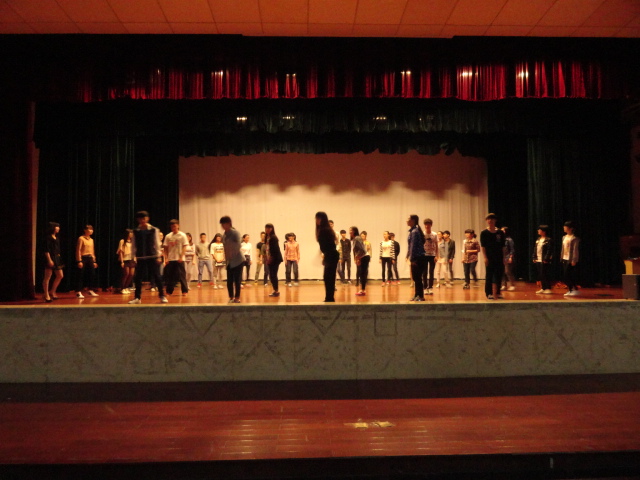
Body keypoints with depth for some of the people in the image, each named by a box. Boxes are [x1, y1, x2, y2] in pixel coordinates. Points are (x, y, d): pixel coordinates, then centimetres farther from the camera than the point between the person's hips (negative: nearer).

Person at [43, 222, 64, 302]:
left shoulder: (57, 238, 16)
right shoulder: (48, 238, -9)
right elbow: (46, 250, -14)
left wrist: (59, 258, 15)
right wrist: (49, 259, -20)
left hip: (57, 258, 9)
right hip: (50, 258, -9)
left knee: (60, 276, 8)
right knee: (48, 277, -3)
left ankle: (52, 292, 20)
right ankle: (46, 295, 2)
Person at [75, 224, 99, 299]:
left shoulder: (91, 240, 14)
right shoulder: (81, 238, -7)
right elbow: (78, 250, -10)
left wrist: (94, 261, 15)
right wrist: (79, 261, -16)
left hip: (90, 259, 7)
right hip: (83, 258, -7)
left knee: (92, 274, 6)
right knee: (81, 275, -4)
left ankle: (90, 290, 16)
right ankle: (78, 292, -1)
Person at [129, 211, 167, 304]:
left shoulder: (154, 230, 2)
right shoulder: (136, 231, 8)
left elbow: (157, 243, 1)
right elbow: (133, 245, 10)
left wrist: (158, 256, -4)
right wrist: (133, 256, 3)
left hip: (152, 257, -2)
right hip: (140, 258, 2)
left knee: (156, 276, -3)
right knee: (138, 278, 3)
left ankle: (162, 296, 7)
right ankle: (137, 298, 15)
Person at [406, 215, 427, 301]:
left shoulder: (414, 231, -15)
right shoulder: (412, 231, 13)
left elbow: (413, 246, -18)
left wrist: (412, 259, -19)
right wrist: (408, 255, 19)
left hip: (418, 258, -10)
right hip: (417, 258, 10)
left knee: (417, 278, -3)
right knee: (415, 278, 14)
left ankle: (420, 296, 3)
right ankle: (417, 295, 21)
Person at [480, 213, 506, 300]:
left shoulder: (500, 233, 6)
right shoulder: (484, 233, -2)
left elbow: (502, 247, 9)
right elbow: (482, 246, -5)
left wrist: (503, 257, 5)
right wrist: (485, 257, -12)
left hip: (499, 258, 3)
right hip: (489, 258, -3)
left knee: (499, 275, 6)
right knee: (489, 275, 1)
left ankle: (497, 293, 15)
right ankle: (489, 293, 8)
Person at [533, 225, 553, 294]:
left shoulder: (548, 240, -11)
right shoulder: (538, 239, 14)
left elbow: (549, 251, -16)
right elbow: (535, 249, 16)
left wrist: (546, 259, -20)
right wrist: (534, 257, 10)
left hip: (544, 261, -8)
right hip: (538, 260, 8)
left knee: (546, 275, -3)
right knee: (540, 275, 12)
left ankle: (548, 288, 5)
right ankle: (543, 288, 20)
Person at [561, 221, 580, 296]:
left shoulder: (574, 238, -11)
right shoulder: (564, 237, 12)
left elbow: (575, 250, -14)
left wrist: (574, 260, -17)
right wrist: (562, 258, 13)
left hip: (570, 260, -8)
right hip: (564, 259, 8)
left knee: (568, 276, -8)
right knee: (564, 276, 7)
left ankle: (576, 290, 3)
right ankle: (570, 290, 17)